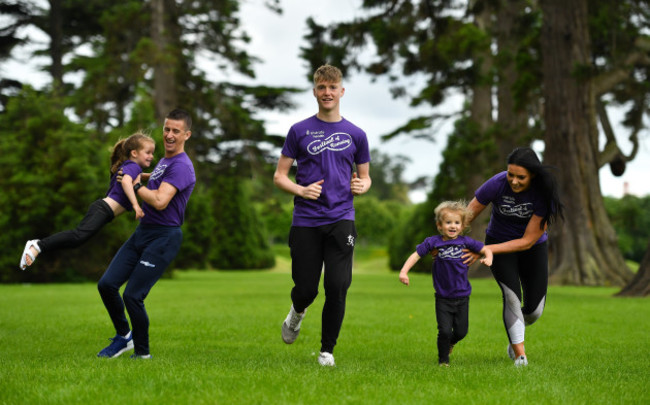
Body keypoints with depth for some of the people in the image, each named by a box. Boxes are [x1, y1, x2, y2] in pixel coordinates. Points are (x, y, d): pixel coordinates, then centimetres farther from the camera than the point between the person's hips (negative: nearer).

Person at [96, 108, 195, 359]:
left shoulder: (181, 166, -14)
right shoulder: (164, 161, 16)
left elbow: (160, 201, -25)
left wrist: (135, 186, -10)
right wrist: (136, 178, 30)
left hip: (164, 237, -9)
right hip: (142, 232, 9)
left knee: (132, 296, -11)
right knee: (107, 284, 1)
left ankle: (142, 352, 8)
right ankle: (124, 336, 20)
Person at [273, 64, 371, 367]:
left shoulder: (355, 134, 10)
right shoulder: (299, 131, 6)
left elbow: (365, 176, 19)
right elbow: (279, 176, 7)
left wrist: (362, 186, -4)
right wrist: (302, 190, -11)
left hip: (341, 220, 0)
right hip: (305, 222, 0)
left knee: (337, 287, -10)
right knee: (306, 289, -1)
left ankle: (327, 350, 6)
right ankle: (297, 313, 36)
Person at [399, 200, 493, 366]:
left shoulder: (465, 242, -2)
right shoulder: (433, 242, -7)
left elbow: (485, 249, 5)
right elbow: (416, 255, -4)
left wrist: (488, 258, -17)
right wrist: (404, 271, -15)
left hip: (462, 297, 2)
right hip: (443, 298, -2)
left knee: (461, 332, 9)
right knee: (444, 331, -8)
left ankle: (450, 343, 44)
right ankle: (443, 360, 16)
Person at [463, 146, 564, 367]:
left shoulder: (544, 194, -28)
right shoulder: (497, 184, -27)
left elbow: (527, 241, -25)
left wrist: (485, 250, -29)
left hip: (533, 247, 1)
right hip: (498, 240, -1)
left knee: (535, 309, 2)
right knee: (511, 296, -22)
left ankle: (514, 336, 36)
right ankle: (519, 354, -15)